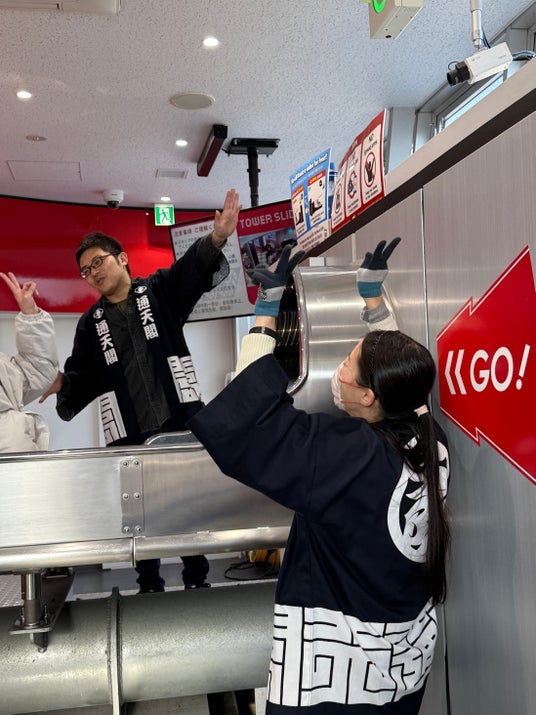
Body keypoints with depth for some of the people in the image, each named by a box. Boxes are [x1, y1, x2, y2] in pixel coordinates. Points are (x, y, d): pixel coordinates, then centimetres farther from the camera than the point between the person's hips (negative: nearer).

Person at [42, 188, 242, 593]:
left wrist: (216, 238, -31)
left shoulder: (160, 291, 7)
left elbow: (194, 268, -11)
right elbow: (83, 377, 16)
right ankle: (149, 584, 23)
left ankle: (197, 578, 20)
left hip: (181, 420, -2)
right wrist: (60, 383, -7)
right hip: (128, 434, 3)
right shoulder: (91, 324, 16)